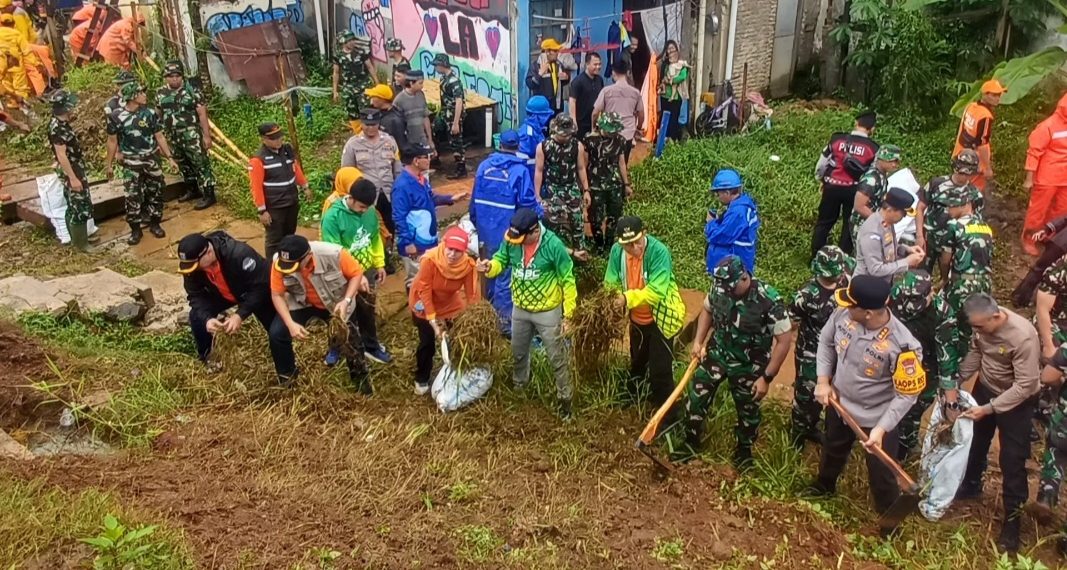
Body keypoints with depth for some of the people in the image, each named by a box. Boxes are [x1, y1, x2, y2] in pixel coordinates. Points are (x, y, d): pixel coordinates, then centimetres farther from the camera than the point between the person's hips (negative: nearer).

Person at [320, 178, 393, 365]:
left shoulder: (371, 212, -8)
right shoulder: (333, 217, -24)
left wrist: (380, 264, 7)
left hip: (367, 271, 4)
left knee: (367, 311, 19)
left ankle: (371, 346, 37)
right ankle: (335, 348, 37)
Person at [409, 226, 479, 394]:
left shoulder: (468, 265, -28)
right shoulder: (430, 259, -36)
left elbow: (472, 294, -21)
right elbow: (425, 293, -29)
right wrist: (433, 322, -28)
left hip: (450, 304, 3)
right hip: (424, 304, -3)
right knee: (427, 343, 0)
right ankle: (421, 380, 25)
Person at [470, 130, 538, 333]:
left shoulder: (484, 165, 3)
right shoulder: (520, 170, -14)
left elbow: (475, 198, 9)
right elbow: (528, 202, -13)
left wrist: (475, 221, 20)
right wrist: (540, 214, 7)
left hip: (485, 228, 6)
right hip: (507, 229, -6)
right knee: (505, 274, 0)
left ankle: (490, 310, 41)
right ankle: (505, 320, 4)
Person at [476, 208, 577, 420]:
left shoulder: (553, 245, -27)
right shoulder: (511, 240, -16)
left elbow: (568, 280, -18)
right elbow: (501, 261, 2)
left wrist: (568, 314, -17)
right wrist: (489, 267, -23)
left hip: (547, 312, -5)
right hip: (520, 309, 5)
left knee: (557, 358, 10)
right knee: (518, 353, 26)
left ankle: (564, 398, 28)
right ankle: (519, 386, 53)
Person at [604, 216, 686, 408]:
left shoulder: (658, 251, -31)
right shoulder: (617, 251, -14)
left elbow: (656, 291, -35)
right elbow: (611, 284, -8)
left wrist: (628, 298, -41)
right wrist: (611, 300, -28)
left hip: (661, 318, -6)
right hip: (637, 319, 6)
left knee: (661, 368, 0)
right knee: (637, 362, 27)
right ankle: (633, 397, 51)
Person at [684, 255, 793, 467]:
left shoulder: (769, 301, -30)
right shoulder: (719, 287, -16)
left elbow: (784, 340, -21)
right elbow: (707, 310, 8)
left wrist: (767, 377, -20)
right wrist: (698, 342, -2)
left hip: (748, 366, -3)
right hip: (716, 354, 3)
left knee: (748, 410, 17)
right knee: (697, 396, 10)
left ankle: (744, 449, 44)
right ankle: (692, 440, 34)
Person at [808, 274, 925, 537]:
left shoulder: (902, 345, -36)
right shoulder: (843, 314, -23)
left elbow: (906, 394, -23)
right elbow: (826, 341, -1)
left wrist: (882, 428, -27)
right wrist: (823, 381, -7)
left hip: (876, 419, -5)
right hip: (839, 405, 5)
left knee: (881, 476, 14)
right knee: (832, 451, 32)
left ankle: (890, 522, 43)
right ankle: (824, 485, 64)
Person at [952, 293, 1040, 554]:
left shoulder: (1023, 336, -35)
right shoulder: (983, 323, -17)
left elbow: (1025, 385, -31)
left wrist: (988, 408, -30)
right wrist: (956, 382, -8)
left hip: (1016, 400, -6)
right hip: (985, 388, 6)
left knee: (1012, 460, 0)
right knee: (975, 441, 22)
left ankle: (1012, 518, 16)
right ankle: (970, 486, 47)